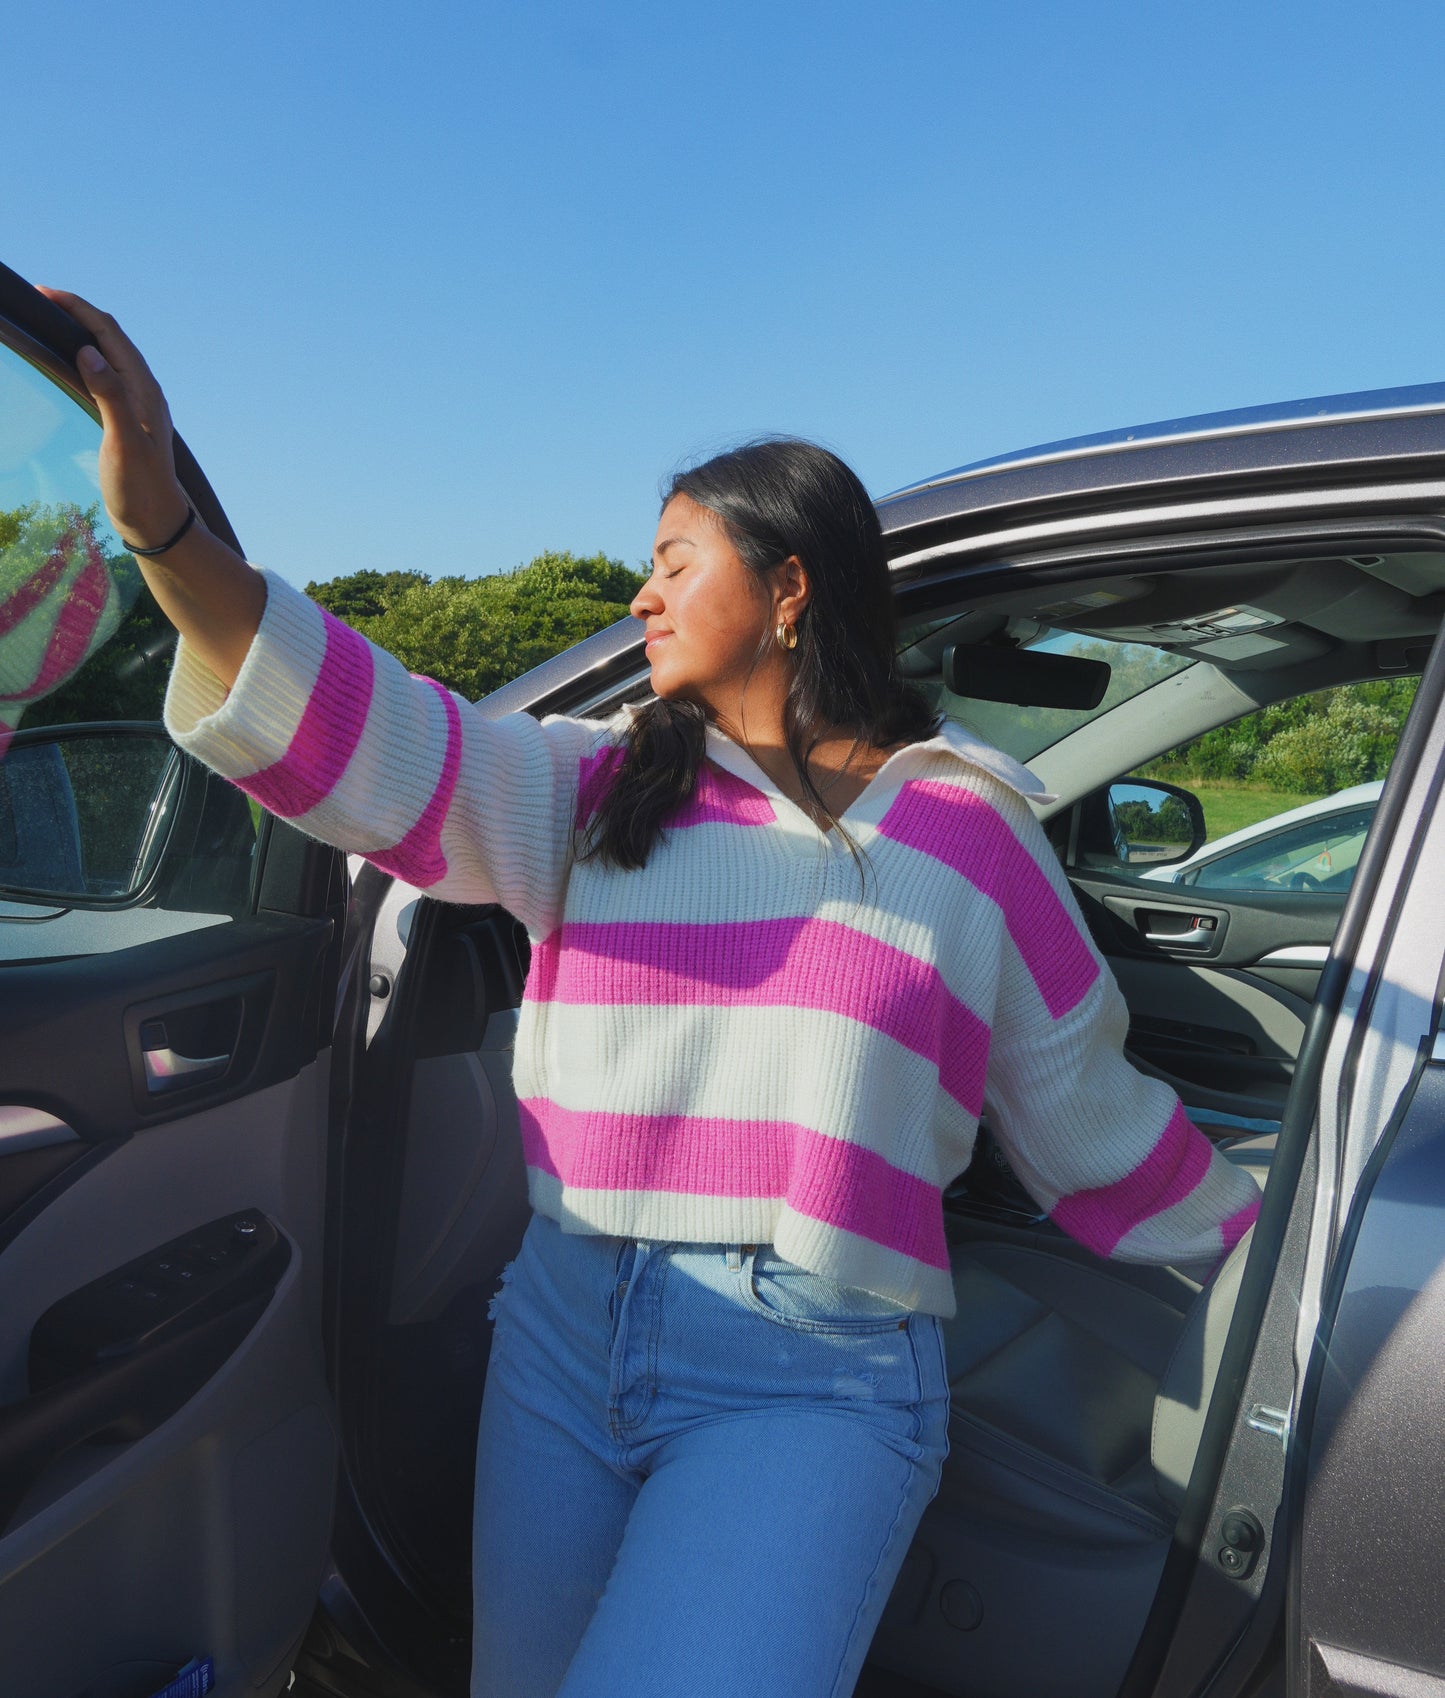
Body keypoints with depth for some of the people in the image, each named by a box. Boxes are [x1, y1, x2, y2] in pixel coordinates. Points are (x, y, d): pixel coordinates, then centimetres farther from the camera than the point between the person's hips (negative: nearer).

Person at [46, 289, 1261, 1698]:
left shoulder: (966, 829, 3)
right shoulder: (600, 790, 8)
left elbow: (1088, 1115, 11)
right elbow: (373, 743, -6)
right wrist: (166, 534, -18)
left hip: (811, 1383, -3)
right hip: (565, 1328, 4)